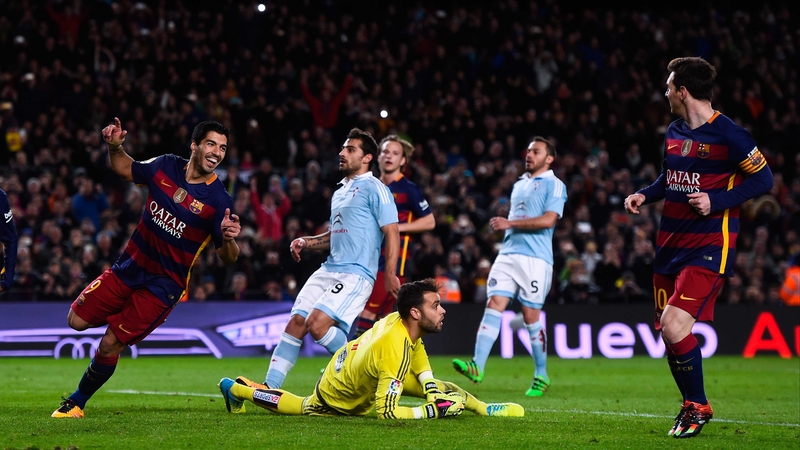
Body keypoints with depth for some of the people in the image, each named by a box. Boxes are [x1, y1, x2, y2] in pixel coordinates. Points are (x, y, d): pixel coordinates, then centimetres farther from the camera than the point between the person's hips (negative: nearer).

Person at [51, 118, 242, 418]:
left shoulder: (218, 200, -16)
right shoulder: (165, 166, -4)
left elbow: (228, 258, -15)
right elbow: (126, 169, 15)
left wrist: (227, 238, -38)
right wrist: (114, 147, -7)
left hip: (164, 285, -5)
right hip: (129, 268, 5)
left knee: (109, 347, -5)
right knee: (77, 321, 5)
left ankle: (77, 403, 17)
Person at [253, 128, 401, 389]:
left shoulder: (375, 189, -5)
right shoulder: (340, 191, 21)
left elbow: (391, 232, -12)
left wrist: (390, 275, -21)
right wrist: (306, 242, 14)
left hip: (356, 274, -8)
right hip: (329, 269, 8)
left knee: (317, 324, -20)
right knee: (296, 322, -2)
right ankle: (270, 387, -2)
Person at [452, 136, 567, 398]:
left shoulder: (554, 185, -1)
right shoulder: (519, 185, 23)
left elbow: (548, 220, -14)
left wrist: (510, 223, -11)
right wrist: (503, 225, 13)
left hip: (535, 258, -6)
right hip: (508, 254, 6)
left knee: (531, 316, -4)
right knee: (493, 305, -9)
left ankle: (541, 376, 10)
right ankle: (477, 367, -19)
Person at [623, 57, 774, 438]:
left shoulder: (728, 134, -13)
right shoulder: (674, 132, 11)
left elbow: (763, 179, -9)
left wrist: (716, 201, -18)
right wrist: (644, 195, 7)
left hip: (709, 247, -8)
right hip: (671, 244, 8)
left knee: (674, 326, -20)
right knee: (667, 331, 7)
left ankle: (697, 406, 1)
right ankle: (692, 407, 25)